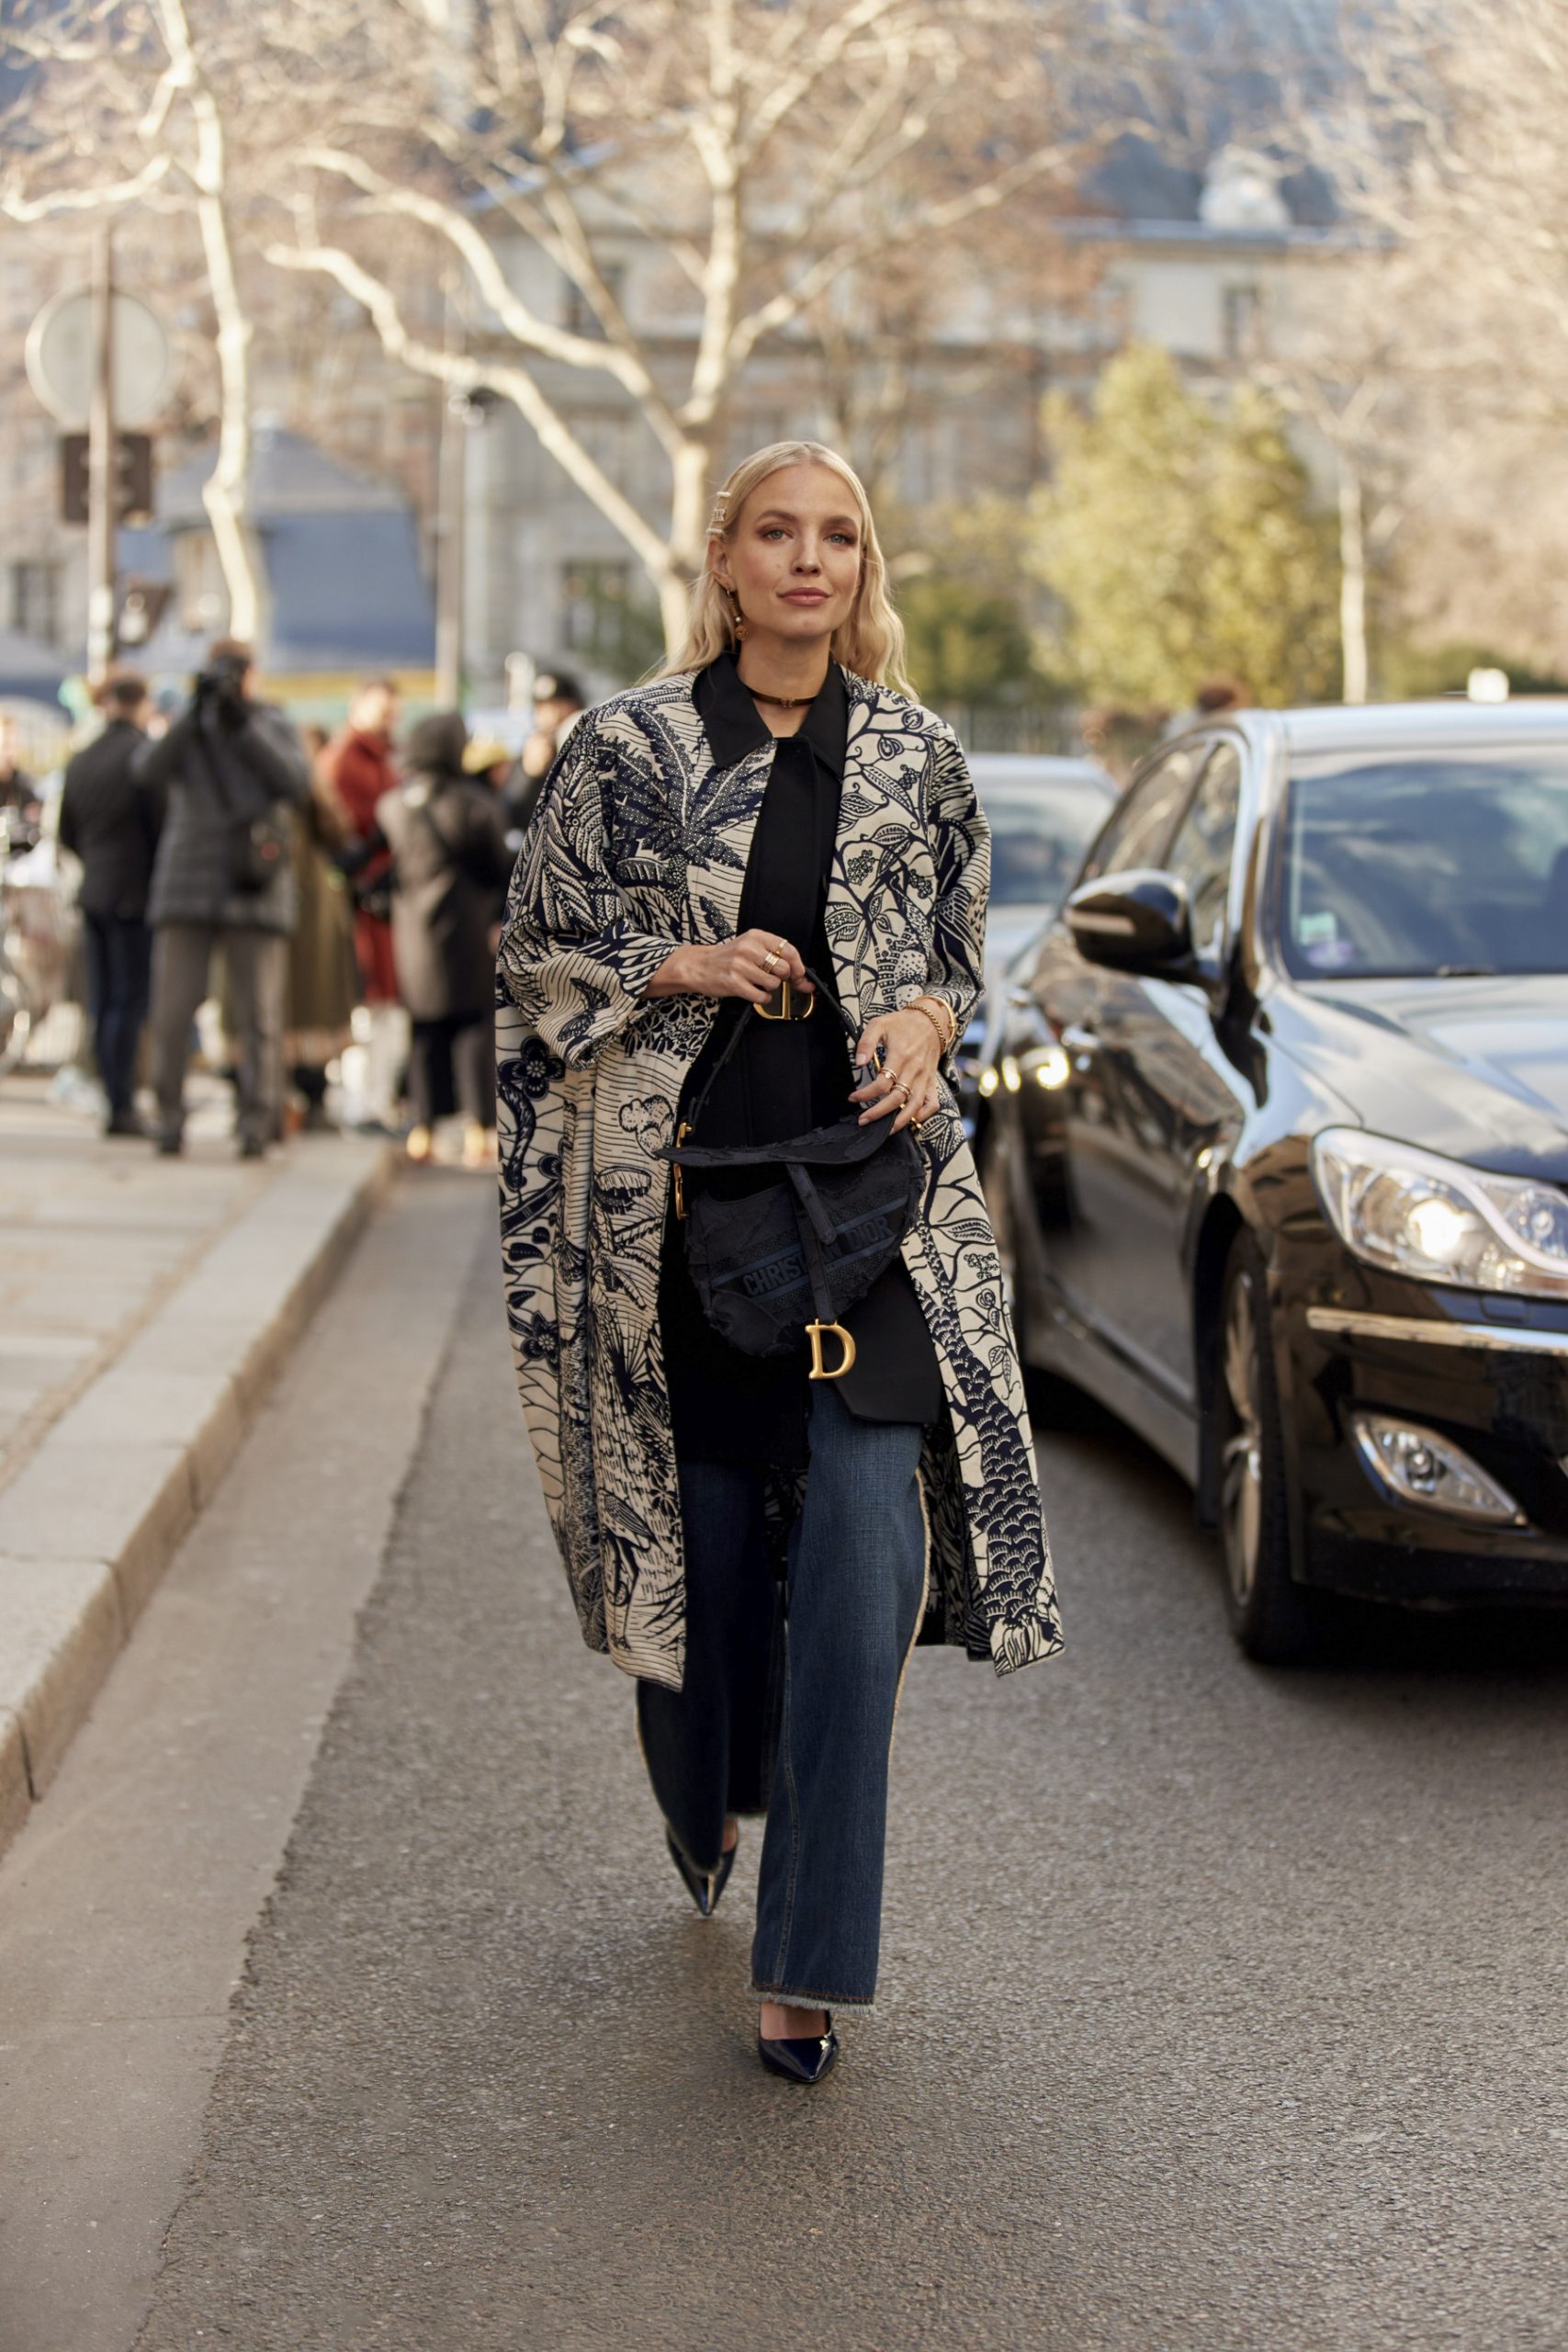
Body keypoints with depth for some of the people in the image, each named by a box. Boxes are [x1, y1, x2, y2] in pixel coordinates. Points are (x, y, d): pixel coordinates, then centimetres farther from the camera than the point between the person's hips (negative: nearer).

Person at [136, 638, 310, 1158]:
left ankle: (258, 1120, 2)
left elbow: (296, 785, -7)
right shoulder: (186, 729, 10)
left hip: (254, 889, -1)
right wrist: (195, 715, -16)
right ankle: (169, 1116, 3)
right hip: (187, 889, 1)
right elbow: (149, 773, -8)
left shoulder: (274, 728, 9)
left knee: (258, 1013, -2)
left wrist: (243, 725, -12)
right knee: (172, 1008, -5)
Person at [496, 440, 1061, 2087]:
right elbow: (537, 950, 6)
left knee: (862, 1548, -9)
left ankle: (806, 1962, -2)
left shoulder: (917, 758, 9)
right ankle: (708, 1806, 40)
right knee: (701, 1520, 8)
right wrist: (680, 967, -9)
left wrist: (925, 1018, -3)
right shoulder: (628, 746, 3)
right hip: (683, 1185, 0)